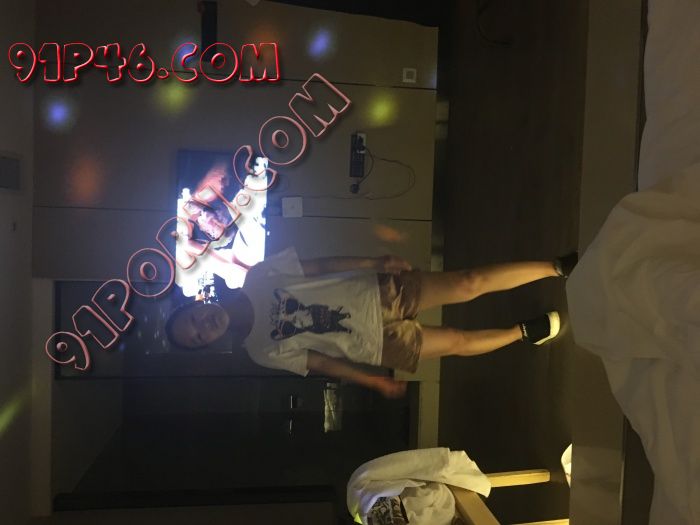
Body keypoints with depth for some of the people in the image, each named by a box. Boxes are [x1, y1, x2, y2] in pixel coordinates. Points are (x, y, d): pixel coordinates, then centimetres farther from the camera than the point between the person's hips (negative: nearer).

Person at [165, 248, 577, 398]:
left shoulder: (257, 277, -5)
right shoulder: (263, 351, -4)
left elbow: (320, 266, -1)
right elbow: (320, 363, 2)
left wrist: (375, 262, -9)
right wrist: (376, 382, 5)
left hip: (381, 292, 1)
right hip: (383, 342, -1)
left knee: (469, 283, -8)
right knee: (460, 342, -3)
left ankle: (560, 266, 7)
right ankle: (525, 332, 26)